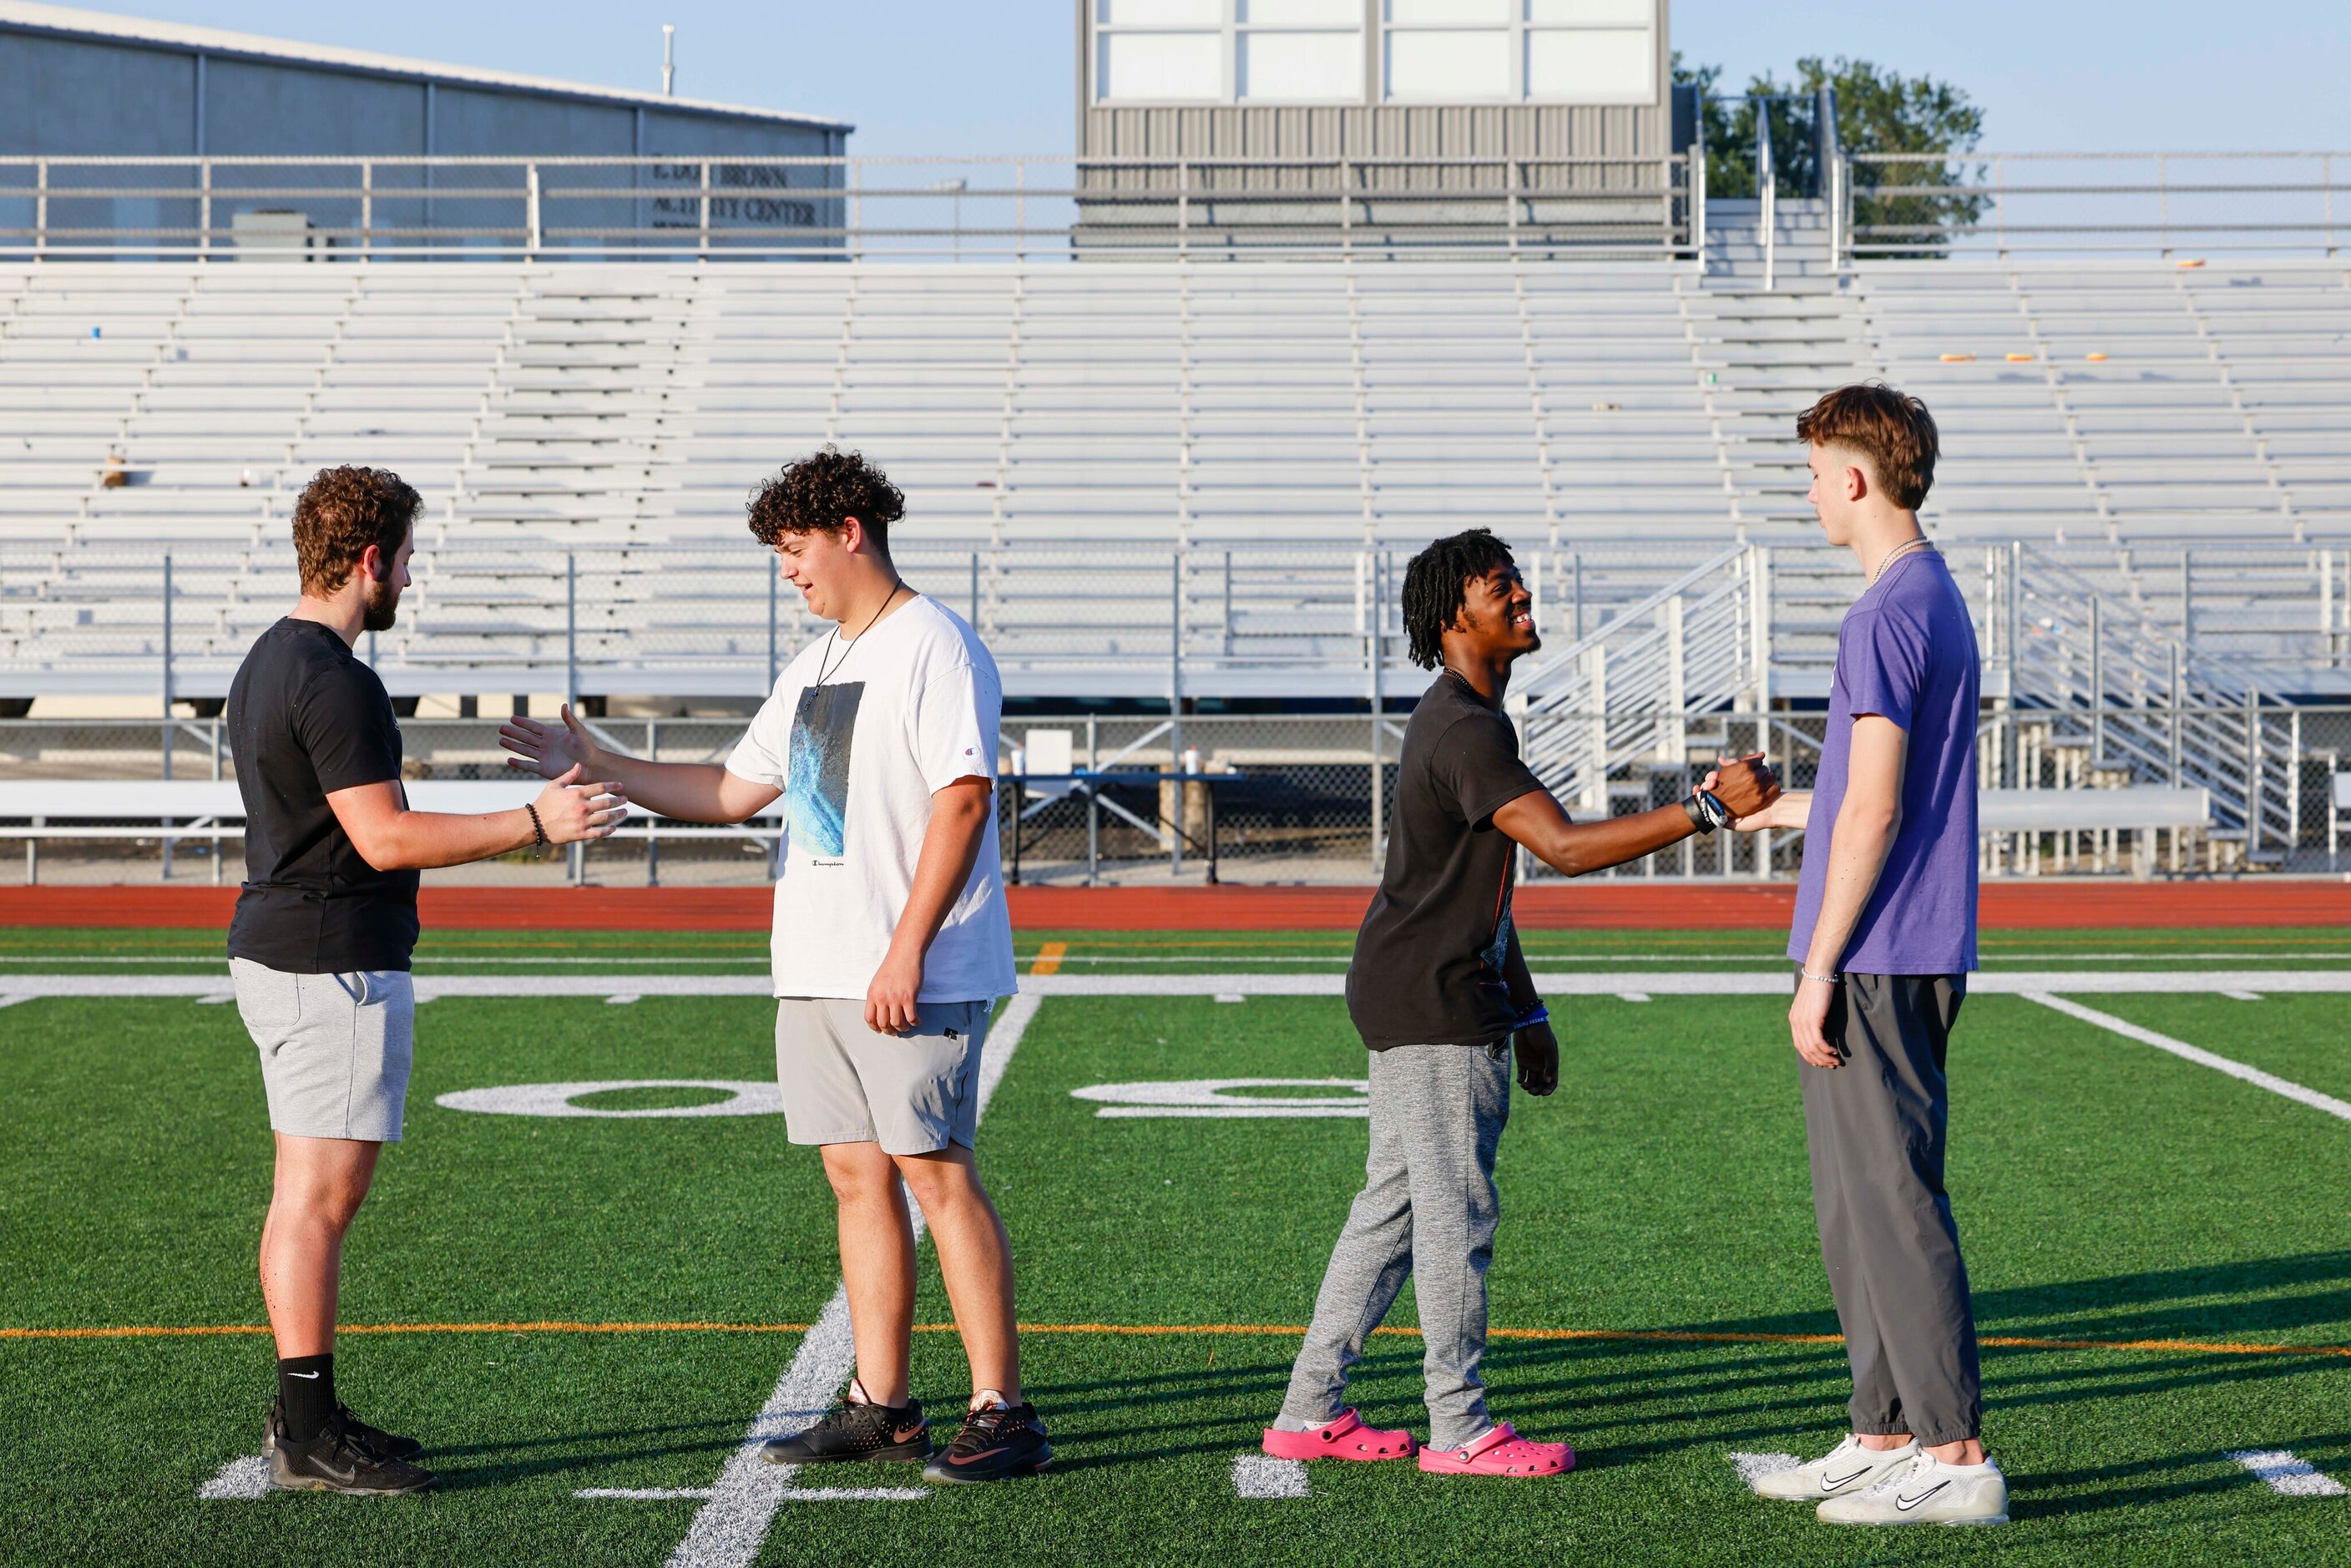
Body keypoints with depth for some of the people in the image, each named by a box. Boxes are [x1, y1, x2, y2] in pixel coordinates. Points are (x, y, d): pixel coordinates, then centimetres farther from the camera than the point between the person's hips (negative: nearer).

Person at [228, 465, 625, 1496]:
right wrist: (534, 824, -18)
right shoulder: (332, 679, -18)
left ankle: (305, 1412, 19)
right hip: (334, 965, -10)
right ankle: (308, 1437, -4)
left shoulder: (269, 662, 14)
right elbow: (384, 837, -21)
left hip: (278, 949, 10)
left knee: (306, 1194, 13)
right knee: (320, 1196, -7)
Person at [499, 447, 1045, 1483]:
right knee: (855, 1173, 8)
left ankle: (1003, 1414, -7)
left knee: (935, 1170, -10)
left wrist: (906, 951, -21)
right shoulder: (813, 668, 20)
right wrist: (595, 765, 17)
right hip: (817, 972, 9)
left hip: (913, 977, -9)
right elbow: (733, 792, 24)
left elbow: (964, 798, -16)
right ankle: (881, 1407, 13)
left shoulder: (933, 647, -8)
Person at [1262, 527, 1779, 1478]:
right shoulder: (1463, 731, -18)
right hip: (1430, 1005, -11)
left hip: (1428, 998, 11)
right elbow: (1565, 848, -29)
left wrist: (1525, 1011, 23)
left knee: (1393, 1205, 12)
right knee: (1455, 1212, -4)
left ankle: (1310, 1415, 16)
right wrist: (1708, 808, -29)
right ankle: (1460, 1432, 3)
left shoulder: (1467, 720, 17)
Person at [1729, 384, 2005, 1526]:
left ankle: (1957, 1457, -4)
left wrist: (1819, 969, -16)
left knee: (1893, 1204, -7)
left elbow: (1874, 811, -19)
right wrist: (1798, 806, 39)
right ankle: (1885, 1438, 20)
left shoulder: (1888, 615, -15)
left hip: (1872, 962, -10)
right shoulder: (1937, 600, 16)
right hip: (1912, 960, 10)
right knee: (1859, 1207, 15)